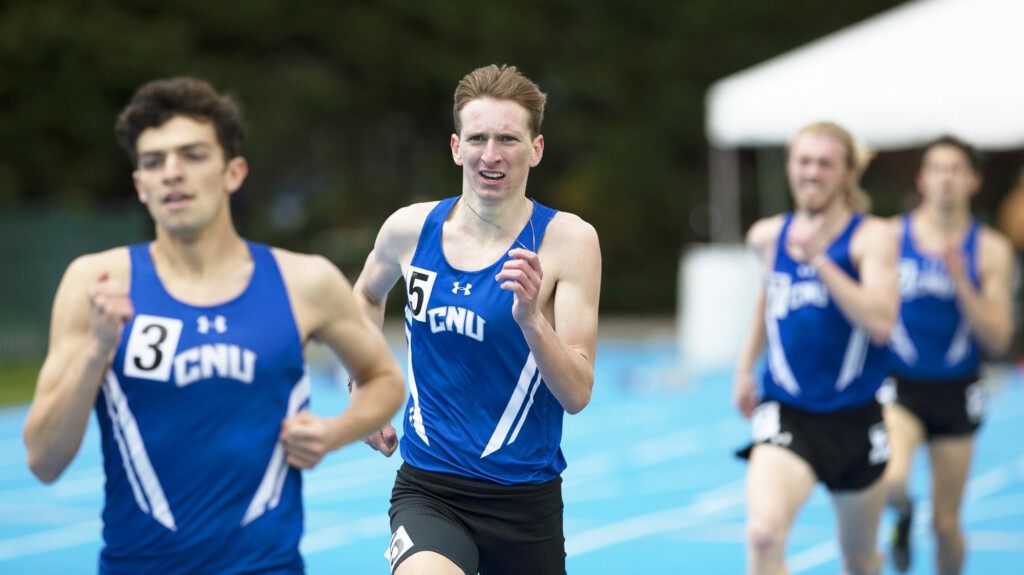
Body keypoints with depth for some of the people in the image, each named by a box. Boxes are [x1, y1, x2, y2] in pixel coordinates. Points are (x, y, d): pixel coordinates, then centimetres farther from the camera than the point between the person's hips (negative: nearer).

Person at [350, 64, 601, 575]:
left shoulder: (567, 239, -8)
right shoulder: (411, 229, 0)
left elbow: (577, 394, -13)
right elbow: (368, 295, 25)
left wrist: (531, 320, -28)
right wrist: (362, 386, 16)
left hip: (525, 498, 0)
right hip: (427, 490, 0)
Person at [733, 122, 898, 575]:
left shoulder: (872, 237, -8)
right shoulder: (768, 236, 4)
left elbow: (880, 323, -23)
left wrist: (818, 259, -25)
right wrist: (745, 366, 24)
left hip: (855, 418, -1)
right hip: (786, 413, 1)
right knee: (764, 535, -27)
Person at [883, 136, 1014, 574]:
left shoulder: (991, 250, -3)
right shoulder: (890, 237, -4)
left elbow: (998, 339, -8)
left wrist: (961, 282, -19)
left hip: (955, 391, 1)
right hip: (899, 388, -1)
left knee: (946, 523, 6)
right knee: (891, 481, -27)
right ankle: (903, 516, 10)